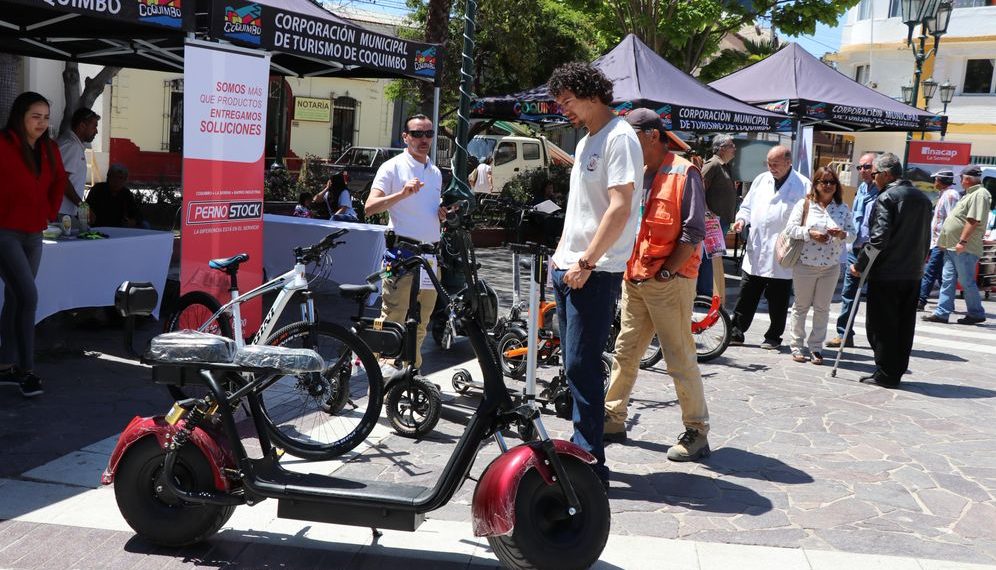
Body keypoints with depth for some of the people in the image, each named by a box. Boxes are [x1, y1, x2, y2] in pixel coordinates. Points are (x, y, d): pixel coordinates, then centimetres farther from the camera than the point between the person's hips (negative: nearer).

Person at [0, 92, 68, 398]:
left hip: (33, 234, 7)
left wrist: (51, 211, 15)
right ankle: (26, 370, -4)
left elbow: (59, 181, 22)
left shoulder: (49, 149, 8)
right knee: (28, 297, -13)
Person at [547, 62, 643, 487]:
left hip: (595, 272, -10)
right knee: (575, 365, 13)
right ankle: (580, 450, 24)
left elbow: (620, 208, -20)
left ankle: (591, 464, -2)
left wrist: (586, 262, -20)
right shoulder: (586, 142, 20)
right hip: (569, 268, 10)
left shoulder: (619, 138, -11)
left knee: (582, 366, -9)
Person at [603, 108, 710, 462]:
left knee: (680, 359, -2)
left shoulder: (684, 174, -8)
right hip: (634, 279, 7)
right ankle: (613, 419, 24)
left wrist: (666, 272, -16)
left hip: (669, 282, -7)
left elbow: (693, 232, -13)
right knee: (625, 353, 13)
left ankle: (697, 433, 8)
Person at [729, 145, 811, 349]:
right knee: (746, 296, 7)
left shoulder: (803, 186, -4)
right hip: (755, 252, 4)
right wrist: (742, 219, 0)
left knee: (777, 300, 8)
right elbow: (747, 206, 19)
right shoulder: (761, 180, 12)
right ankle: (735, 333, 13)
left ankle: (773, 337, 21)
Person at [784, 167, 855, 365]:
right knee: (801, 306, 6)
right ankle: (797, 345, 15)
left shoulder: (843, 208, 6)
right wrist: (811, 233, -20)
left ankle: (816, 347, 14)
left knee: (822, 308, 6)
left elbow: (852, 233, 6)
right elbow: (792, 228, -6)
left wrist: (842, 234, -15)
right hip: (805, 264, -2)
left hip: (831, 266, 2)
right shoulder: (804, 204, -1)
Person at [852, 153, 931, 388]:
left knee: (881, 325, 1)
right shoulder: (923, 199, 12)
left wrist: (859, 265, -12)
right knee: (904, 325, 11)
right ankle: (897, 372, 17)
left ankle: (885, 374, 3)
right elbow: (926, 238, 16)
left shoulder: (886, 197, -12)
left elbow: (879, 237, -19)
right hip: (913, 274, 7)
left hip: (886, 274, -7)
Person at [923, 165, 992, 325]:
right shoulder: (971, 194, 20)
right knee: (948, 280, 7)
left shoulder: (980, 194, -12)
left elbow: (973, 221, -21)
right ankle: (942, 313, 8)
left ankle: (976, 314, 10)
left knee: (967, 282, -1)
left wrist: (962, 241, -25)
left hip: (964, 248, -10)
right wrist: (947, 241, 22)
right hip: (952, 247, 10)